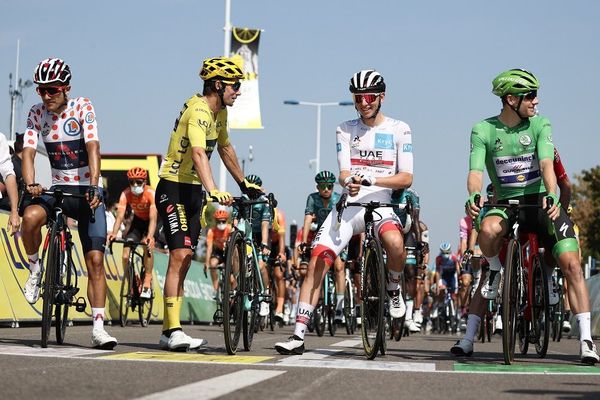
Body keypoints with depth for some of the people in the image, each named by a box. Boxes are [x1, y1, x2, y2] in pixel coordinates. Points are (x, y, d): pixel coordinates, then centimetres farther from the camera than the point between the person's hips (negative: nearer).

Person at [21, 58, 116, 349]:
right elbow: (28, 151, -11)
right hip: (57, 188, 2)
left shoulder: (82, 107, -9)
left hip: (87, 192, -2)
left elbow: (92, 147, -21)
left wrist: (93, 186, -35)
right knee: (30, 216, -33)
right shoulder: (36, 114, -1)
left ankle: (98, 328, -7)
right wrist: (30, 184, -32)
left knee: (95, 260, -11)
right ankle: (35, 269, -6)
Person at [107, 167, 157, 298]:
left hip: (150, 221, -3)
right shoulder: (126, 194, -25)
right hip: (138, 220, 3)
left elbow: (153, 218, -40)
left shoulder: (151, 193, -32)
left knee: (147, 246, -28)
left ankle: (147, 283, -17)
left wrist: (150, 237, -56)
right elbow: (120, 215, -33)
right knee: (126, 251, -14)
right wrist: (114, 233, -51)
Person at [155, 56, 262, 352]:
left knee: (185, 259, 8)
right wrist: (213, 191, -49)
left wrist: (245, 184, 29)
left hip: (193, 190, 10)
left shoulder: (219, 112, 9)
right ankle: (173, 331, -21)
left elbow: (225, 149, 24)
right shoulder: (198, 111, -21)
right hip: (173, 188, -10)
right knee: (180, 254, -18)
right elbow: (199, 154, -36)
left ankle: (169, 332, 13)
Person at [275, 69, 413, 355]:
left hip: (380, 203, -2)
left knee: (394, 241, -36)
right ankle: (298, 335, -11)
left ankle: (393, 288, -3)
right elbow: (343, 172, 0)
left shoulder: (399, 130, 2)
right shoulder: (345, 130, 10)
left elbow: (406, 178, -4)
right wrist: (349, 181, -25)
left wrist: (372, 179, -21)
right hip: (348, 204, 2)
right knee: (317, 262, -13)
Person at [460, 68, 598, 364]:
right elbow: (475, 171, -13)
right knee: (488, 230, -35)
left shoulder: (540, 125, -3)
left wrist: (551, 197, -36)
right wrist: (474, 195, -36)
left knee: (571, 264, -15)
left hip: (541, 203, 0)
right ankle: (495, 270, -2)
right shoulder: (483, 131, -3)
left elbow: (547, 165, -17)